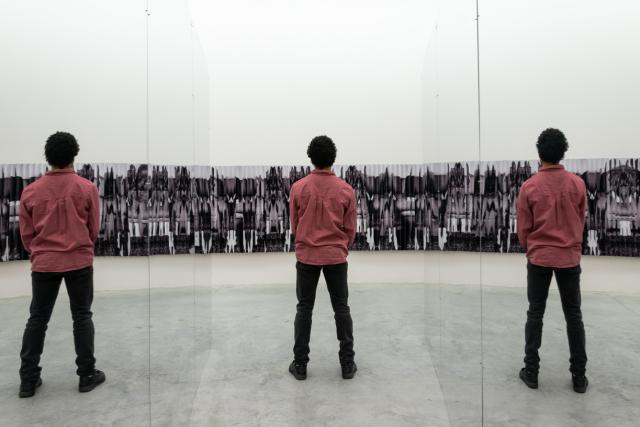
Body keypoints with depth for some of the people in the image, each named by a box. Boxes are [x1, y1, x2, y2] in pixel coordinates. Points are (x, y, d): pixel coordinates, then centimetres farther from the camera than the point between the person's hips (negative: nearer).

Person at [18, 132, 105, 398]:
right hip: (79, 261, -2)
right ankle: (87, 375, 15)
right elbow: (94, 229, 1)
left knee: (37, 320, 13)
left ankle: (28, 380, 19)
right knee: (82, 317, 8)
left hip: (43, 263, 2)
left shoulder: (31, 191, -2)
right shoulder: (87, 188, -7)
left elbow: (26, 233, 6)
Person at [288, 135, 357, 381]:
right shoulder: (346, 190, -6)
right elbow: (350, 229, 2)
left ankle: (300, 364, 18)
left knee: (304, 309, 11)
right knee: (341, 309, 11)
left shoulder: (298, 187, -6)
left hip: (306, 257, 0)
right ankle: (347, 364, 19)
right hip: (336, 257, 0)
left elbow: (294, 225, 4)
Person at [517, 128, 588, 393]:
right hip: (570, 258, 2)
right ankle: (579, 376, 20)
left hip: (539, 259, -2)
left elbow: (523, 229, -4)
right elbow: (580, 222, 8)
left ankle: (531, 372, 15)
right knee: (573, 316, 12)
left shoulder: (529, 187, -10)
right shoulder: (578, 184, -4)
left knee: (535, 314, 9)